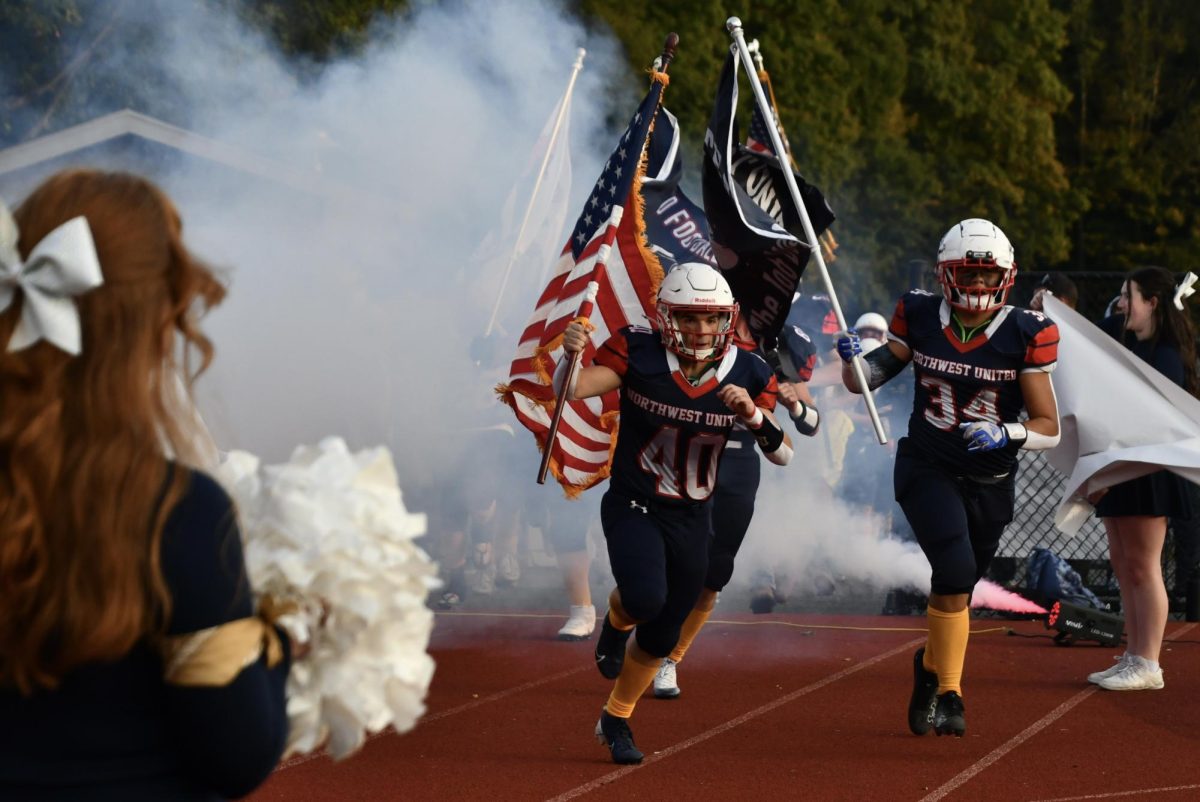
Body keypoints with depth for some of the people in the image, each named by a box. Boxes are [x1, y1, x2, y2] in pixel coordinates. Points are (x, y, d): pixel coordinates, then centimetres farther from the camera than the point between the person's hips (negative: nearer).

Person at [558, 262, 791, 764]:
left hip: (693, 520, 4)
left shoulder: (746, 374, -7)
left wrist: (753, 414, -27)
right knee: (645, 598, -30)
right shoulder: (637, 353, -15)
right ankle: (617, 622, 8)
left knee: (661, 638, 12)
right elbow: (570, 389, -24)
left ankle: (615, 721, 37)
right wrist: (571, 355, -46)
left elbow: (783, 455, -8)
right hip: (633, 508, -3)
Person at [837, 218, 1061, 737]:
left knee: (954, 588, 10)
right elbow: (862, 382, 4)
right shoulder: (921, 318, -6)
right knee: (955, 569, -22)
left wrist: (1004, 434, -26)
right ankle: (948, 693, -7)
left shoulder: (1026, 335, -10)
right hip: (927, 469, -1)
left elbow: (1048, 428, -7)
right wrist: (854, 358, -18)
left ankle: (931, 666, 41)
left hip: (990, 482, 1)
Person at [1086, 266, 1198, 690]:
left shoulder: (1166, 356, -11)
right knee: (1123, 565, 10)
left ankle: (1148, 666, -3)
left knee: (1143, 567, -6)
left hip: (1148, 475, -9)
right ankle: (1133, 658, 15)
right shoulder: (1130, 348, 16)